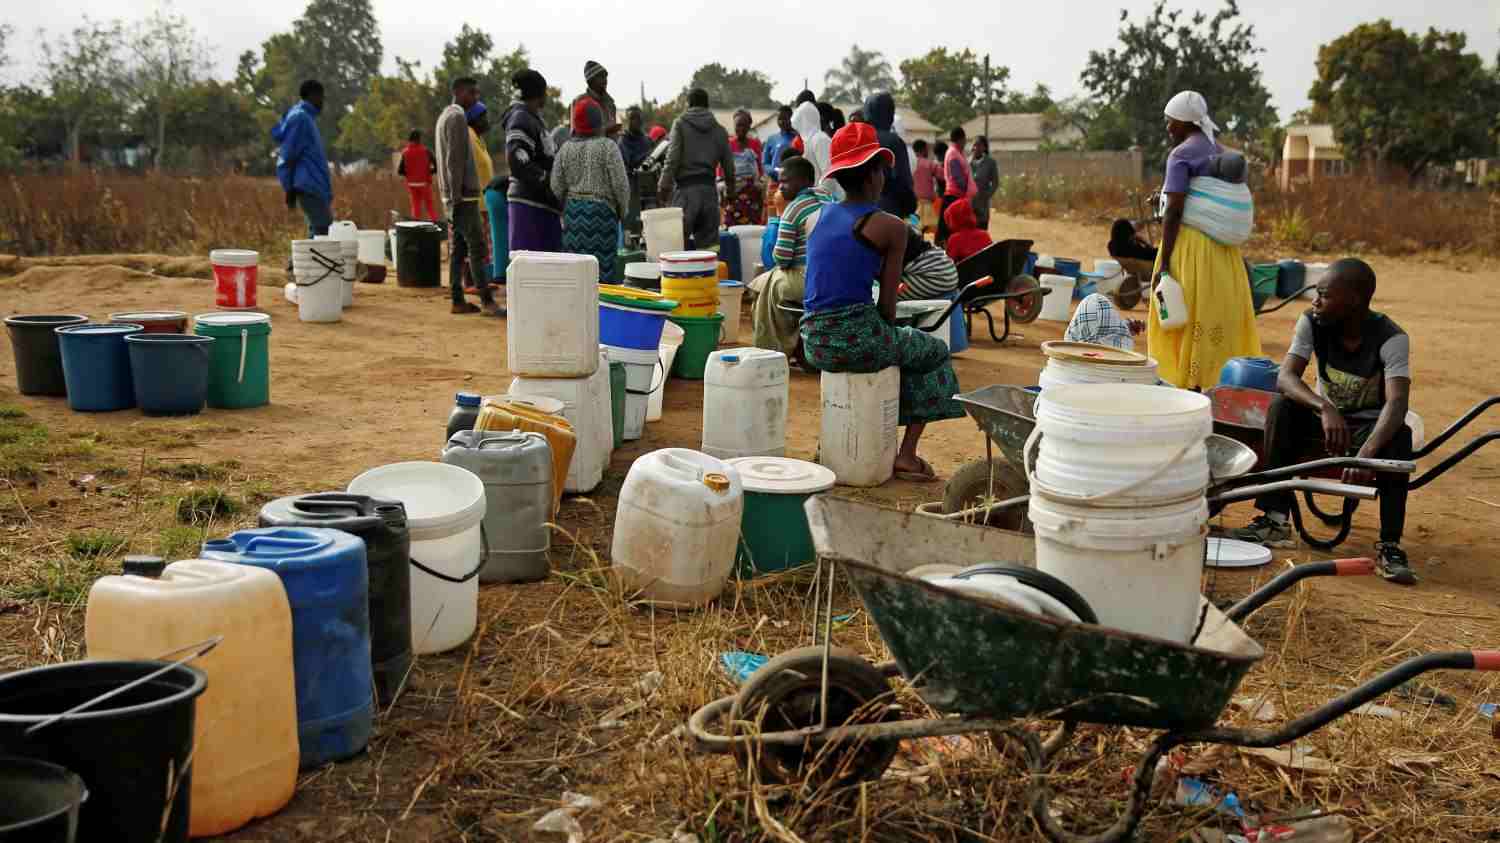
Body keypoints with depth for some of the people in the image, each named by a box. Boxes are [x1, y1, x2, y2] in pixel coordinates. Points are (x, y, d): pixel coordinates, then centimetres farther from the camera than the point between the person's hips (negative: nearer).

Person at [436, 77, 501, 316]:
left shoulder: (445, 116, 20)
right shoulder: (458, 117, -11)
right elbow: (455, 160, -18)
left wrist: (451, 197, 19)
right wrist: (457, 196, -21)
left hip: (453, 196, 10)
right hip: (463, 194, -10)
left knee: (458, 249, 8)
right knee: (477, 247, -10)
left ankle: (457, 300, 8)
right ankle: (486, 301, -12)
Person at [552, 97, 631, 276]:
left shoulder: (565, 149, 6)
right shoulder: (607, 146, -6)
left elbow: (556, 187, 6)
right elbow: (620, 184, -8)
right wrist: (623, 211, 7)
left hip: (573, 209, 4)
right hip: (602, 210, -4)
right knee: (601, 265, -3)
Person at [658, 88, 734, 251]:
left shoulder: (680, 124, -1)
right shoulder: (719, 130, 11)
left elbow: (672, 159, -9)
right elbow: (728, 165, 12)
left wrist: (664, 186, -4)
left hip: (686, 189, -4)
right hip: (709, 189, 4)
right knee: (709, 243, 6)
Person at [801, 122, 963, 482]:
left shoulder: (819, 217, 12)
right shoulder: (890, 226, -6)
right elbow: (887, 305, -6)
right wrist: (888, 333, 15)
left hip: (813, 341, 7)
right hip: (856, 338, -6)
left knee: (895, 343, 37)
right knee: (934, 351, 22)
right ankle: (907, 454, 14)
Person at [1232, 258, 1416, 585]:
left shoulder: (1391, 338, -22)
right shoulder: (1312, 323, -13)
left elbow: (1397, 404, -35)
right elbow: (1285, 378, -25)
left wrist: (1367, 452, -53)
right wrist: (1324, 408, -45)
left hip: (1370, 426, -3)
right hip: (1325, 418, 3)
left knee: (1400, 436, -34)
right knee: (1281, 407, -25)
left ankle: (1389, 545, -29)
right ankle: (1275, 520, -24)